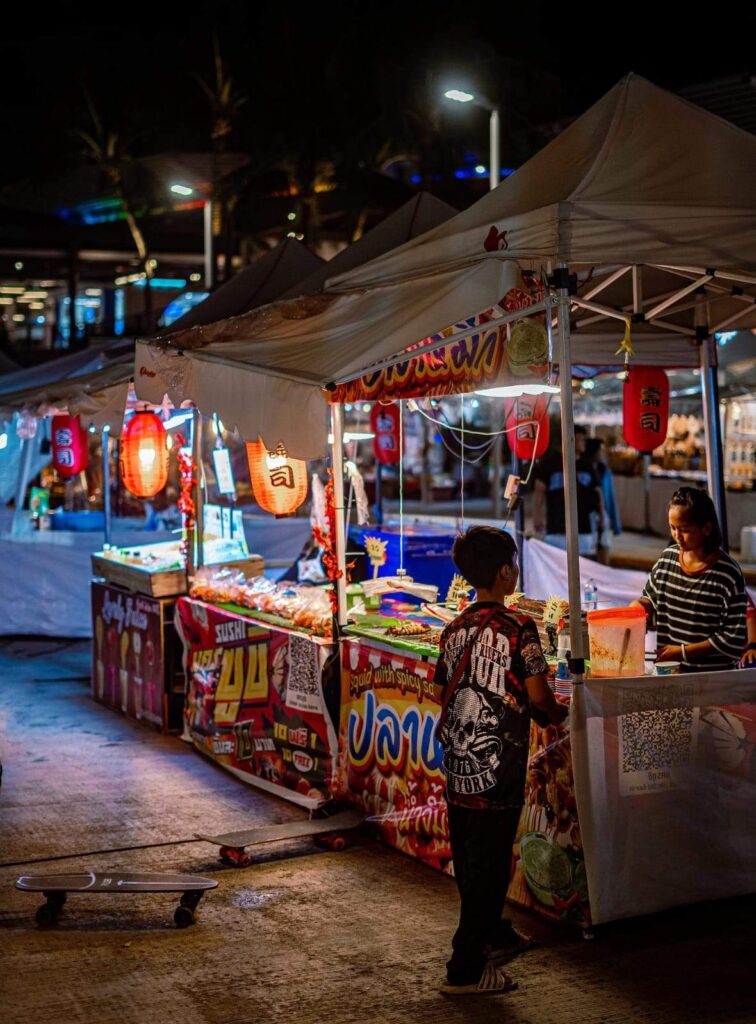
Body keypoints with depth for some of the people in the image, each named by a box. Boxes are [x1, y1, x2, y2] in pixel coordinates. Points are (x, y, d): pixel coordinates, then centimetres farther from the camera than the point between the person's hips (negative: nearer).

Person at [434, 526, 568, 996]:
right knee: (490, 863, 2)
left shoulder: (454, 630, 5)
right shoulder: (518, 628, -13)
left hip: (458, 765, 7)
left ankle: (494, 934, 39)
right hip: (498, 767, -7)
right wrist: (559, 712, 9)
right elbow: (538, 694, -12)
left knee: (470, 860, 19)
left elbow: (442, 692, 10)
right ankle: (467, 968, 6)